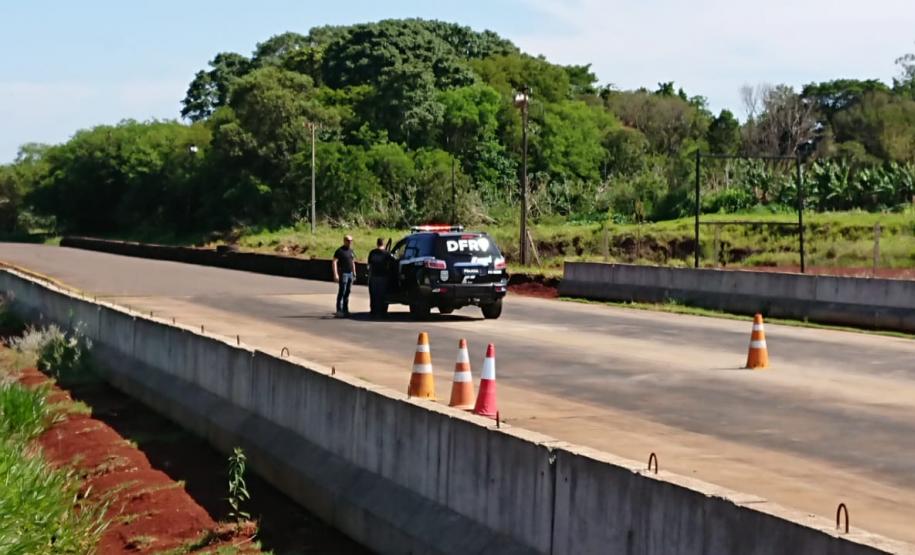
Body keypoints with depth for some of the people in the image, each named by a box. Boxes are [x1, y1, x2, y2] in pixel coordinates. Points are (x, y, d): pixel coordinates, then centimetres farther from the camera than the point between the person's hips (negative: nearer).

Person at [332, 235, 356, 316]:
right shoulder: (340, 251, -8)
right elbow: (334, 262, -13)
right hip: (343, 274, -7)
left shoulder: (352, 251, 15)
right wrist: (335, 274, -21)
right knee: (342, 292, -8)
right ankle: (339, 310, -7)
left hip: (350, 274, 7)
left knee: (347, 292, 10)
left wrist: (354, 273, 19)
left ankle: (345, 310, 17)